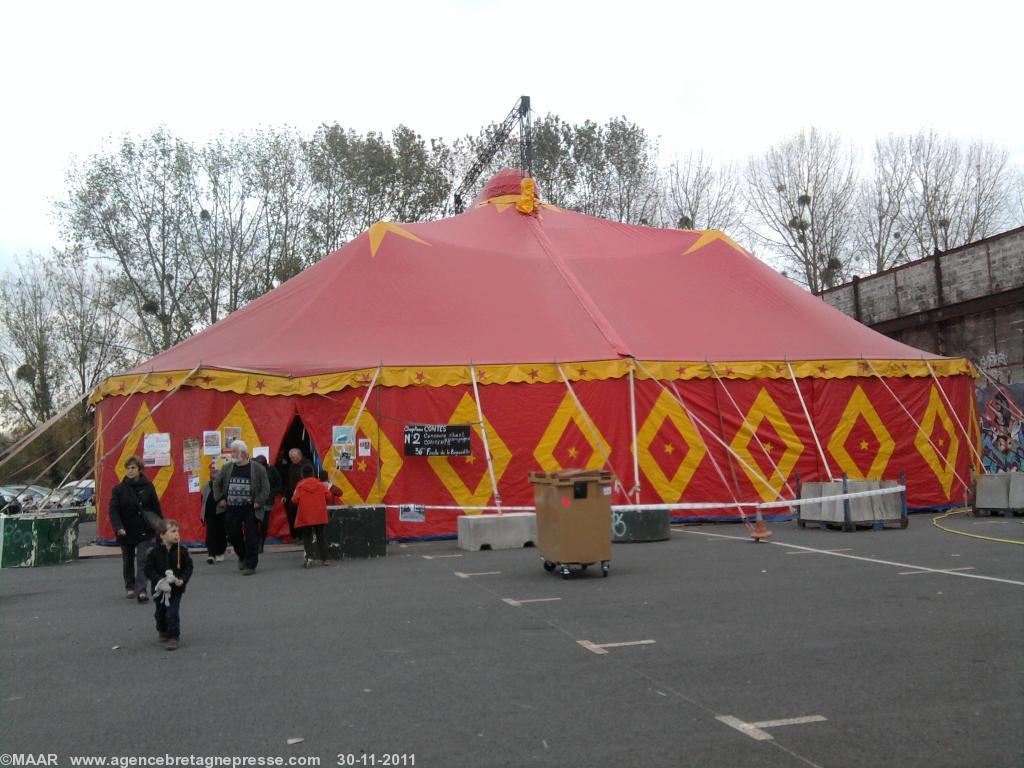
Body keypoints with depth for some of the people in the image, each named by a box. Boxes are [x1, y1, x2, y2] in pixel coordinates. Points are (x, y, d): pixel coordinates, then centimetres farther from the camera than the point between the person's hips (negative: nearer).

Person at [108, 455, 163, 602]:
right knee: (128, 562, 15)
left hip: (144, 531, -1)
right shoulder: (119, 489, -3)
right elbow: (113, 510, -9)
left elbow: (156, 508, 3)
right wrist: (118, 528, -24)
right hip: (126, 533, 1)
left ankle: (141, 590, -10)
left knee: (143, 561, -9)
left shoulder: (147, 487, -2)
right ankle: (130, 587, 31)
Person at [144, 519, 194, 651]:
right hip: (160, 589, 1)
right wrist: (160, 580, -22)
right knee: (160, 613, 19)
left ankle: (173, 637, 3)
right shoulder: (154, 552, -10)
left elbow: (188, 567, -2)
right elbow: (149, 570, -9)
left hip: (176, 589, -1)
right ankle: (162, 631, 45)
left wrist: (182, 579, -17)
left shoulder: (182, 551, -8)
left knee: (173, 614, -7)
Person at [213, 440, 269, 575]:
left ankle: (250, 565, 7)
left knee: (251, 537, -3)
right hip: (231, 509, 4)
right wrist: (220, 499, 5)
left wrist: (259, 502, -12)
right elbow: (216, 484, 15)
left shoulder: (257, 468, -5)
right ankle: (242, 556, 37)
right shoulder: (226, 468, 6)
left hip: (250, 509, -4)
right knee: (233, 535, 11)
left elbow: (265, 487, -5)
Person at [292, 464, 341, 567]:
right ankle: (324, 559, 11)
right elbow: (328, 496, -2)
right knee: (321, 536, 12)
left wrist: (302, 504, 11)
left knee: (307, 537, 7)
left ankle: (309, 557, -12)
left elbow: (295, 500, -11)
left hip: (305, 517, -2)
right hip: (320, 516, 2)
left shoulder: (300, 485, -5)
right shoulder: (320, 484, 2)